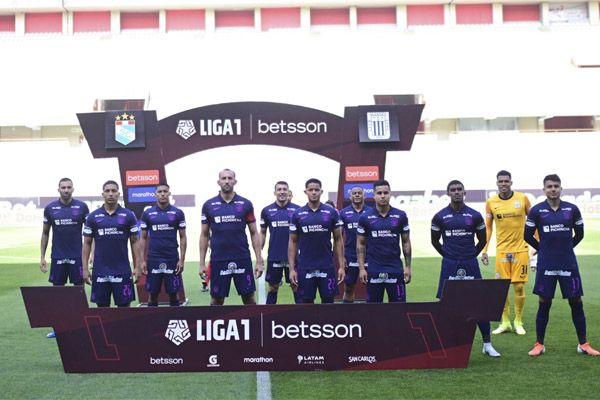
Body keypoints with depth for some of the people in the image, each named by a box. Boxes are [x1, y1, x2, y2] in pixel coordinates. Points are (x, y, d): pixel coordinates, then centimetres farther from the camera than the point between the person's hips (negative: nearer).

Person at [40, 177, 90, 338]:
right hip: (57, 257, 2)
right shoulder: (50, 208, 3)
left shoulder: (81, 207, -2)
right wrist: (42, 256, 5)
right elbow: (45, 233, 9)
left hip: (77, 256, -2)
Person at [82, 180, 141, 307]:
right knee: (102, 306, 7)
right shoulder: (93, 217, 4)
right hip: (100, 271, 1)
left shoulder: (128, 215, 1)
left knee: (124, 305, 2)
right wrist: (85, 268, -1)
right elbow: (87, 243, 6)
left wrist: (137, 266, -3)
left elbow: (135, 242, 3)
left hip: (123, 271, -1)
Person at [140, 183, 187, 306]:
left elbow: (183, 237, 2)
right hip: (153, 259, 1)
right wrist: (143, 260, 1)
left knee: (173, 294, 4)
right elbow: (144, 238, 8)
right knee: (153, 294, 6)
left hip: (172, 259, -1)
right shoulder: (147, 213, 4)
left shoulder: (178, 213, 1)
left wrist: (182, 260, -5)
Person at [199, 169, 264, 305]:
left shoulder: (246, 204, 2)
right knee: (216, 299, 6)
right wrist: (202, 263, 3)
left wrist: (259, 261, -1)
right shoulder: (209, 205, 3)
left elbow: (254, 233, 4)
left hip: (242, 259, 0)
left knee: (248, 297, 3)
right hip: (218, 260, 0)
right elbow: (204, 235, 8)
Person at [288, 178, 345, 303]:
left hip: (327, 267, 0)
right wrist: (292, 268, -2)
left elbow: (338, 240, 4)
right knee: (307, 301, 7)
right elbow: (293, 242, 4)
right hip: (305, 268, 0)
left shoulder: (331, 212, 0)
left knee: (328, 300, 4)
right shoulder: (297, 214, 1)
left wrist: (341, 266, -1)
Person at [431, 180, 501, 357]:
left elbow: (482, 240, 14)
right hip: (449, 265, 0)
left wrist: (471, 256, 12)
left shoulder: (475, 216, 2)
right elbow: (435, 241, 12)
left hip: (470, 264, 0)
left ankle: (487, 344, 11)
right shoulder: (440, 217, 0)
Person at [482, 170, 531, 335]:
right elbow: (488, 227, 7)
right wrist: (484, 250, 3)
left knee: (519, 286, 1)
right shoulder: (491, 202, 1)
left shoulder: (522, 198, -3)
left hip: (521, 249, -1)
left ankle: (518, 322, 15)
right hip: (501, 250, 1)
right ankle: (505, 323, 15)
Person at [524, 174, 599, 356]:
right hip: (546, 265, -1)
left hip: (569, 264, 2)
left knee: (576, 302, 5)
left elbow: (579, 234, 14)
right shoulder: (536, 210, -3)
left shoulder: (572, 209, 2)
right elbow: (528, 235, 5)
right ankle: (539, 344, 13)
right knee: (544, 304, 4)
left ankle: (583, 344, 16)